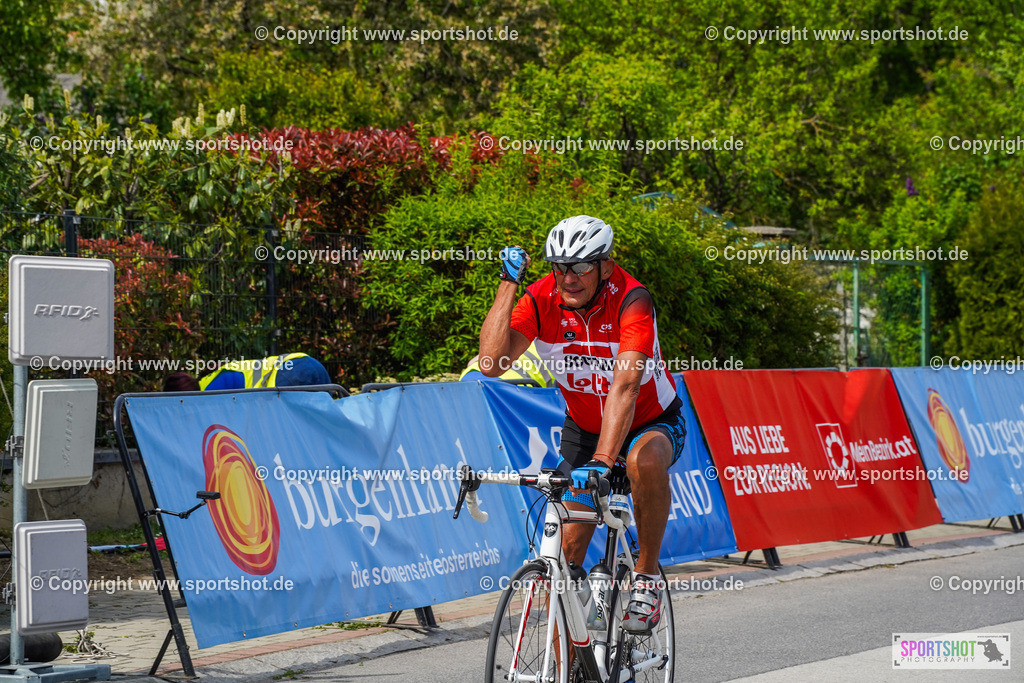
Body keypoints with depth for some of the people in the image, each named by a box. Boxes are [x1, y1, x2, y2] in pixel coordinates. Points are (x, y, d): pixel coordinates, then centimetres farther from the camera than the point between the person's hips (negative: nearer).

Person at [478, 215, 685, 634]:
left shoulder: (631, 300, -30)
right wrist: (508, 284, -31)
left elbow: (625, 386, -42)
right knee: (567, 544, -5)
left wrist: (602, 461, -53)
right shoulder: (542, 300, -18)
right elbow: (492, 362, -31)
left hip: (652, 422, -4)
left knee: (645, 461, -39)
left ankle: (648, 575, -17)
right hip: (584, 428, 4)